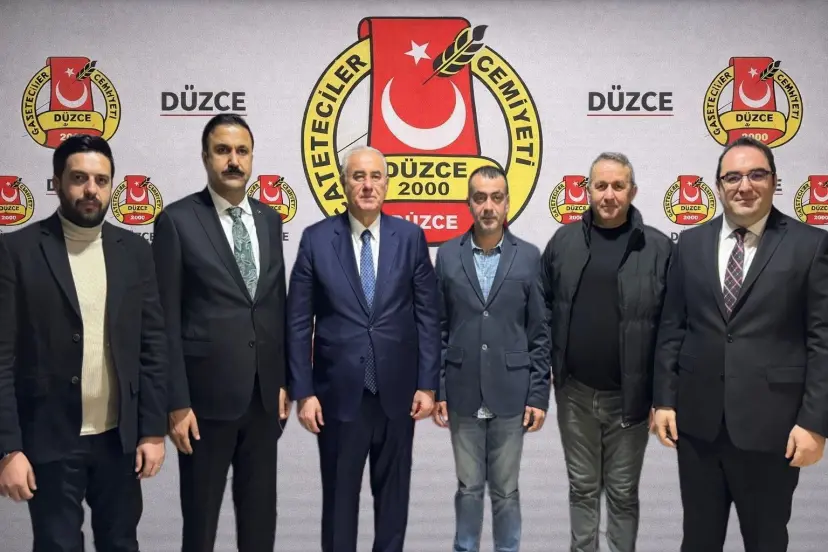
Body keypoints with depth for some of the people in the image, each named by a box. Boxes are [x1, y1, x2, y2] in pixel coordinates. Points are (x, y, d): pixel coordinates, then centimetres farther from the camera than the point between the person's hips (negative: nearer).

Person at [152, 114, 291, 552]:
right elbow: (166, 321, -9)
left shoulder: (270, 219, 8)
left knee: (260, 513, 16)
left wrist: (283, 381, 9)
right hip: (206, 396, -4)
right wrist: (177, 403, -12)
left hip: (264, 396, 5)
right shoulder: (178, 220, -7)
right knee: (201, 515, 11)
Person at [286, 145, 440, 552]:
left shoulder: (410, 237, 1)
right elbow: (298, 323, -2)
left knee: (393, 493, 14)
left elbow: (427, 316, 2)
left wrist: (428, 384, -2)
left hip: (397, 390, 1)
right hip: (339, 392, -1)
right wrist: (303, 392, -6)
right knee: (339, 495, 11)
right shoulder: (316, 239, -2)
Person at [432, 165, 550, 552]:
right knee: (468, 487, 12)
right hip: (462, 394, 1)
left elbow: (540, 334, 0)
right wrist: (436, 389, -1)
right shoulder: (447, 255, 1)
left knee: (506, 490, 10)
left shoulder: (529, 256, -1)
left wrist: (539, 395, -4)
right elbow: (439, 329, 3)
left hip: (511, 394, -1)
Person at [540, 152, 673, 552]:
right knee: (582, 487, 16)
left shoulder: (658, 248, -6)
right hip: (575, 392, 2)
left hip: (629, 396, -2)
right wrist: (544, 371, 1)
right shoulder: (564, 241, 2)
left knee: (623, 492, 13)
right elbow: (543, 311, 6)